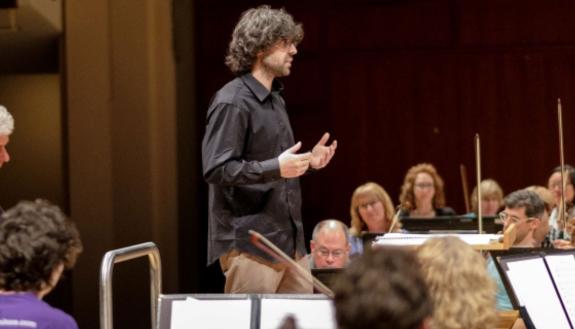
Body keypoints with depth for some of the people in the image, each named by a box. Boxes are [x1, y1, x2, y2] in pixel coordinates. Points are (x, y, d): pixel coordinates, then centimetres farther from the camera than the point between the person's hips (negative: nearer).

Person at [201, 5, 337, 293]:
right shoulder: (232, 103, -12)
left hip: (288, 241, 9)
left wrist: (307, 162, 11)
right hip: (249, 243, -9)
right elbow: (216, 170, -20)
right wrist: (275, 168, -28)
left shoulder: (275, 100, 18)